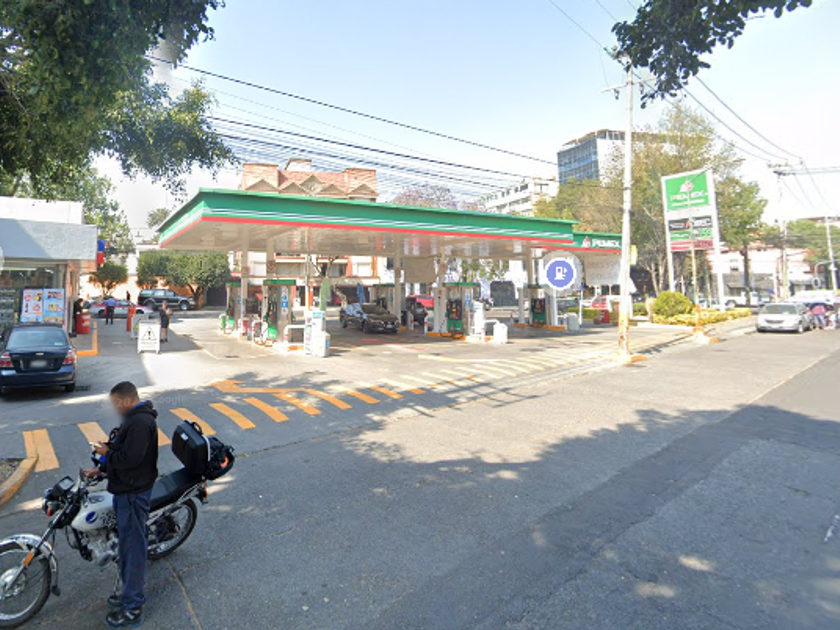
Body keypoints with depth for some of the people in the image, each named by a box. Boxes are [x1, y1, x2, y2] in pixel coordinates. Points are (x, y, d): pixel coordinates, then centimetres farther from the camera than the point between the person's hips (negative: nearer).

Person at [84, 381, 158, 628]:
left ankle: (133, 609, 12)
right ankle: (131, 592, 36)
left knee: (132, 547, 0)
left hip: (133, 494, -11)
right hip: (127, 490, 11)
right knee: (129, 544, 21)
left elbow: (129, 458, -27)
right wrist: (101, 469, 14)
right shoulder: (135, 418, 11)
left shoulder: (140, 422, -23)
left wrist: (107, 453, -11)